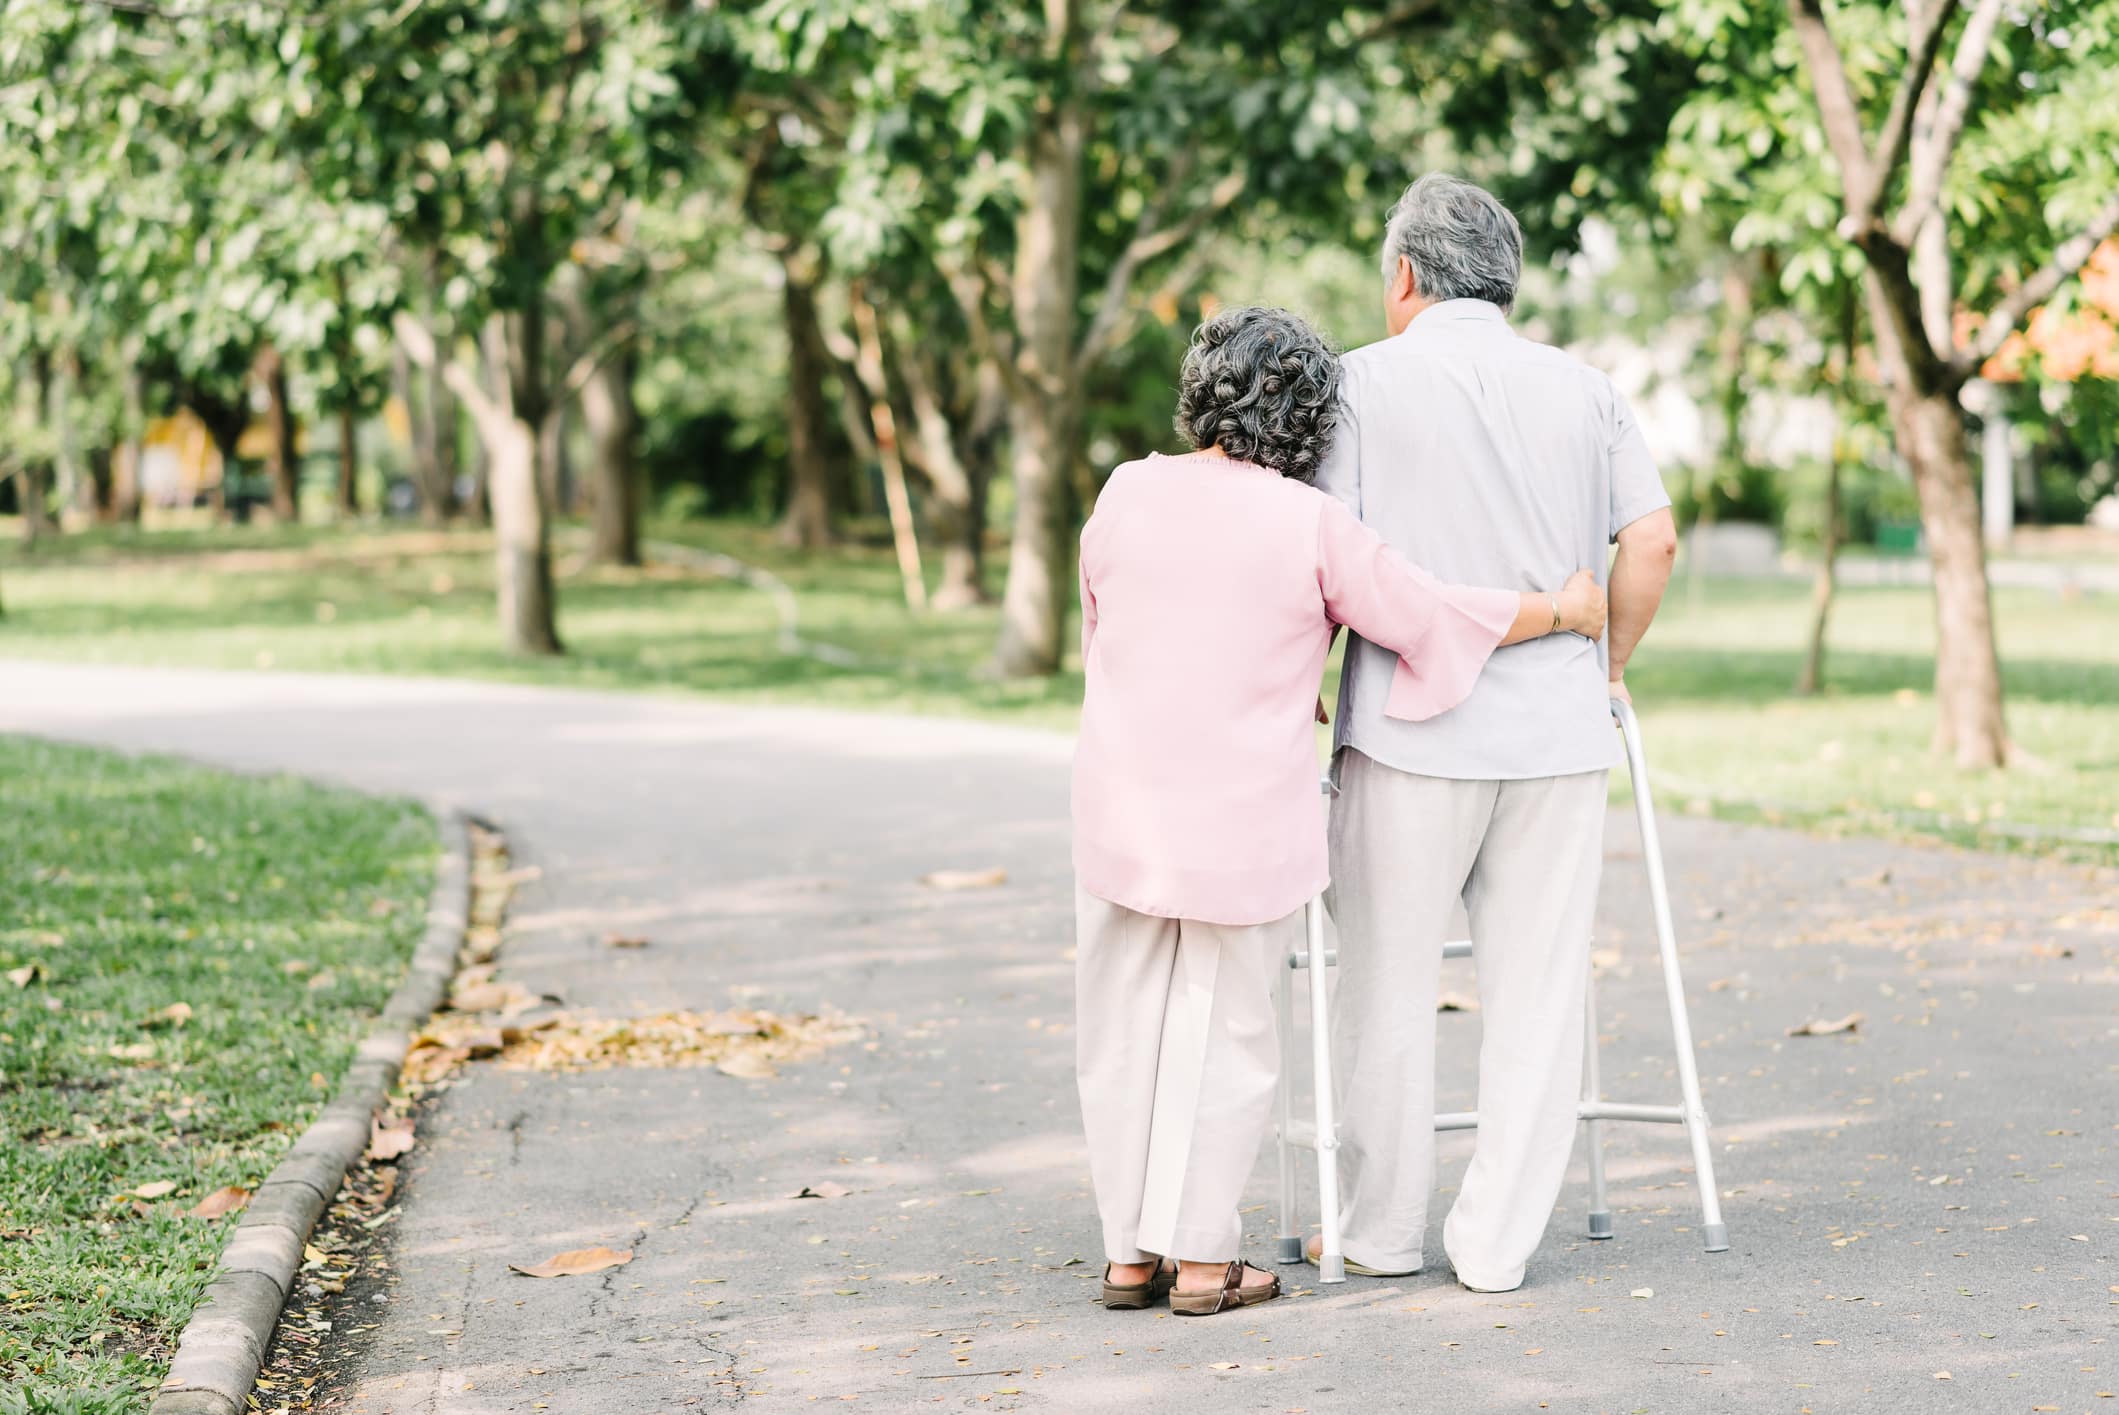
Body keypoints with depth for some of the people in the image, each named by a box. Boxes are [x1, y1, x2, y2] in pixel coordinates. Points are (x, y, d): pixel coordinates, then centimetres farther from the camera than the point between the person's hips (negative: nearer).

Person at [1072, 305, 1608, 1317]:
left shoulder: (1127, 494, 0)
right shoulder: (1311, 525, -10)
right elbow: (1433, 620, -3)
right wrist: (1565, 612, 14)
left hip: (1122, 807, 3)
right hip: (1245, 819, -3)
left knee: (1124, 1033, 12)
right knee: (1224, 1033, 9)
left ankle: (1130, 1251, 19)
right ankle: (1202, 1258, 12)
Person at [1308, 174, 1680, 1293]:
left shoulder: (1365, 380, 0)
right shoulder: (1583, 389, 10)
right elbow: (1652, 543, 3)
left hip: (1411, 734, -3)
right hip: (1558, 736, 3)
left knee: (1388, 987, 10)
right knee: (1535, 992, 8)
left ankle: (1382, 1232, 18)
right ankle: (1498, 1243, 10)